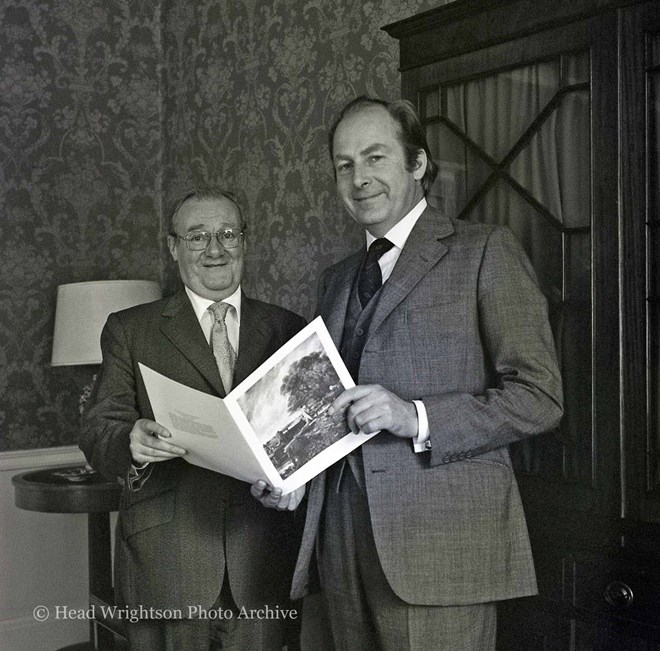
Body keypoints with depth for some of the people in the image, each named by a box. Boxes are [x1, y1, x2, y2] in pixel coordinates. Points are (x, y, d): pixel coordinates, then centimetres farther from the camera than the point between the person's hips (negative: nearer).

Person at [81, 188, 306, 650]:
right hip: (166, 560, -1)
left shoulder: (286, 329, 9)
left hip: (262, 560, 2)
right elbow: (98, 432, -3)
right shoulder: (130, 330, 5)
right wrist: (131, 442, -25)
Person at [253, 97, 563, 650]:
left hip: (441, 541, -5)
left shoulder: (485, 252, -1)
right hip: (342, 538, 6)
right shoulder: (338, 278, 19)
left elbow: (539, 396, -8)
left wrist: (416, 419, -18)